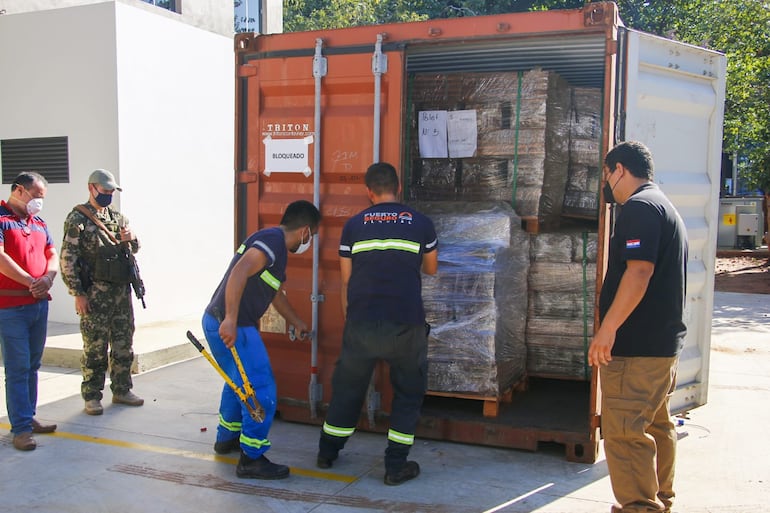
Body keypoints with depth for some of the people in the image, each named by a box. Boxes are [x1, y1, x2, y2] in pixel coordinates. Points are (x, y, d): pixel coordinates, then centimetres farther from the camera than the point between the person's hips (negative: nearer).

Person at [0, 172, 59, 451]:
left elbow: (53, 256, 11)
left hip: (39, 303, 7)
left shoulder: (39, 224, 16)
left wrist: (48, 278, -9)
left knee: (33, 365, 12)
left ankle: (28, 417, 22)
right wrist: (31, 282, -16)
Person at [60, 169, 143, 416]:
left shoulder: (117, 217, 14)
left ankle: (122, 390, 23)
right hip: (95, 293, -6)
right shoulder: (77, 219, -5)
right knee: (95, 346, 0)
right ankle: (92, 396, 11)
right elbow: (68, 260, -9)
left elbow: (134, 248, 21)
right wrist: (77, 293, -13)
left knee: (124, 344, 11)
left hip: (122, 290, 6)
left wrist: (131, 239, -3)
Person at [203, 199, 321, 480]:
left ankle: (227, 438, 43)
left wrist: (297, 323, 45)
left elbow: (276, 293, 32)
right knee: (262, 391, -4)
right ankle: (252, 458, 5)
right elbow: (240, 272, -30)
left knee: (239, 382, 27)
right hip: (231, 327, -11)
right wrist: (231, 320, -35)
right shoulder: (273, 239, -14)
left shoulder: (274, 244, 18)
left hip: (217, 321, 11)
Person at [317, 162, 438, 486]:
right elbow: (431, 269, 16)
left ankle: (327, 452, 31)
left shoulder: (354, 225, 5)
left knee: (348, 386, 17)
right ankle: (396, 465, 14)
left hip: (361, 323, 2)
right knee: (409, 392, 14)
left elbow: (346, 280, 9)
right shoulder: (421, 223, 2)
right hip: (406, 325, -1)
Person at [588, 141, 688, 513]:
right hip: (665, 342, 11)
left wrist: (608, 328, -24)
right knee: (657, 426, 19)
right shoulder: (667, 207, 19)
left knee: (624, 432, -8)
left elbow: (639, 270, -25)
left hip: (637, 346, -11)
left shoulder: (639, 207, -13)